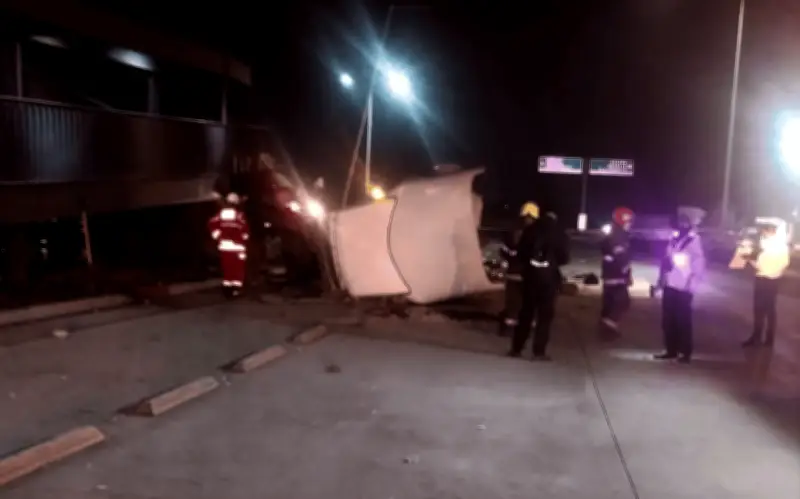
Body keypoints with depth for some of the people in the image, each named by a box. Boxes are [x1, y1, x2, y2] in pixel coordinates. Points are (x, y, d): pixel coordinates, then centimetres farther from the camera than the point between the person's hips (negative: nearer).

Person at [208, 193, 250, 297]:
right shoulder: (239, 215, -9)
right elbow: (245, 229, -14)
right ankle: (236, 288, -4)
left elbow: (212, 224, -3)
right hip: (236, 245, -5)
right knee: (238, 268, 1)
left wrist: (217, 236, 5)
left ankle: (227, 288, 13)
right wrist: (243, 238, 4)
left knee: (227, 268, 11)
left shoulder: (220, 214, 6)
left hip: (223, 245, 5)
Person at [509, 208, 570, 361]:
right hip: (549, 275, -3)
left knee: (526, 311, 11)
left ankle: (516, 348, 11)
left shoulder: (530, 229, 5)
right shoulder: (559, 234, -1)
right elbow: (564, 258, -1)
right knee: (545, 314, 3)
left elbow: (520, 253, 4)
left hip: (530, 273, 3)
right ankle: (539, 351, -2)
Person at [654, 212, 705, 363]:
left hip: (683, 287, -6)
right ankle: (671, 350, 19)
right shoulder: (674, 239, 12)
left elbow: (699, 264, -9)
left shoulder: (694, 240, -4)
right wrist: (661, 279, 12)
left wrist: (692, 284, -17)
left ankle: (686, 352, 9)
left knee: (683, 320, 0)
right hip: (669, 285, 6)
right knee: (668, 320, 9)